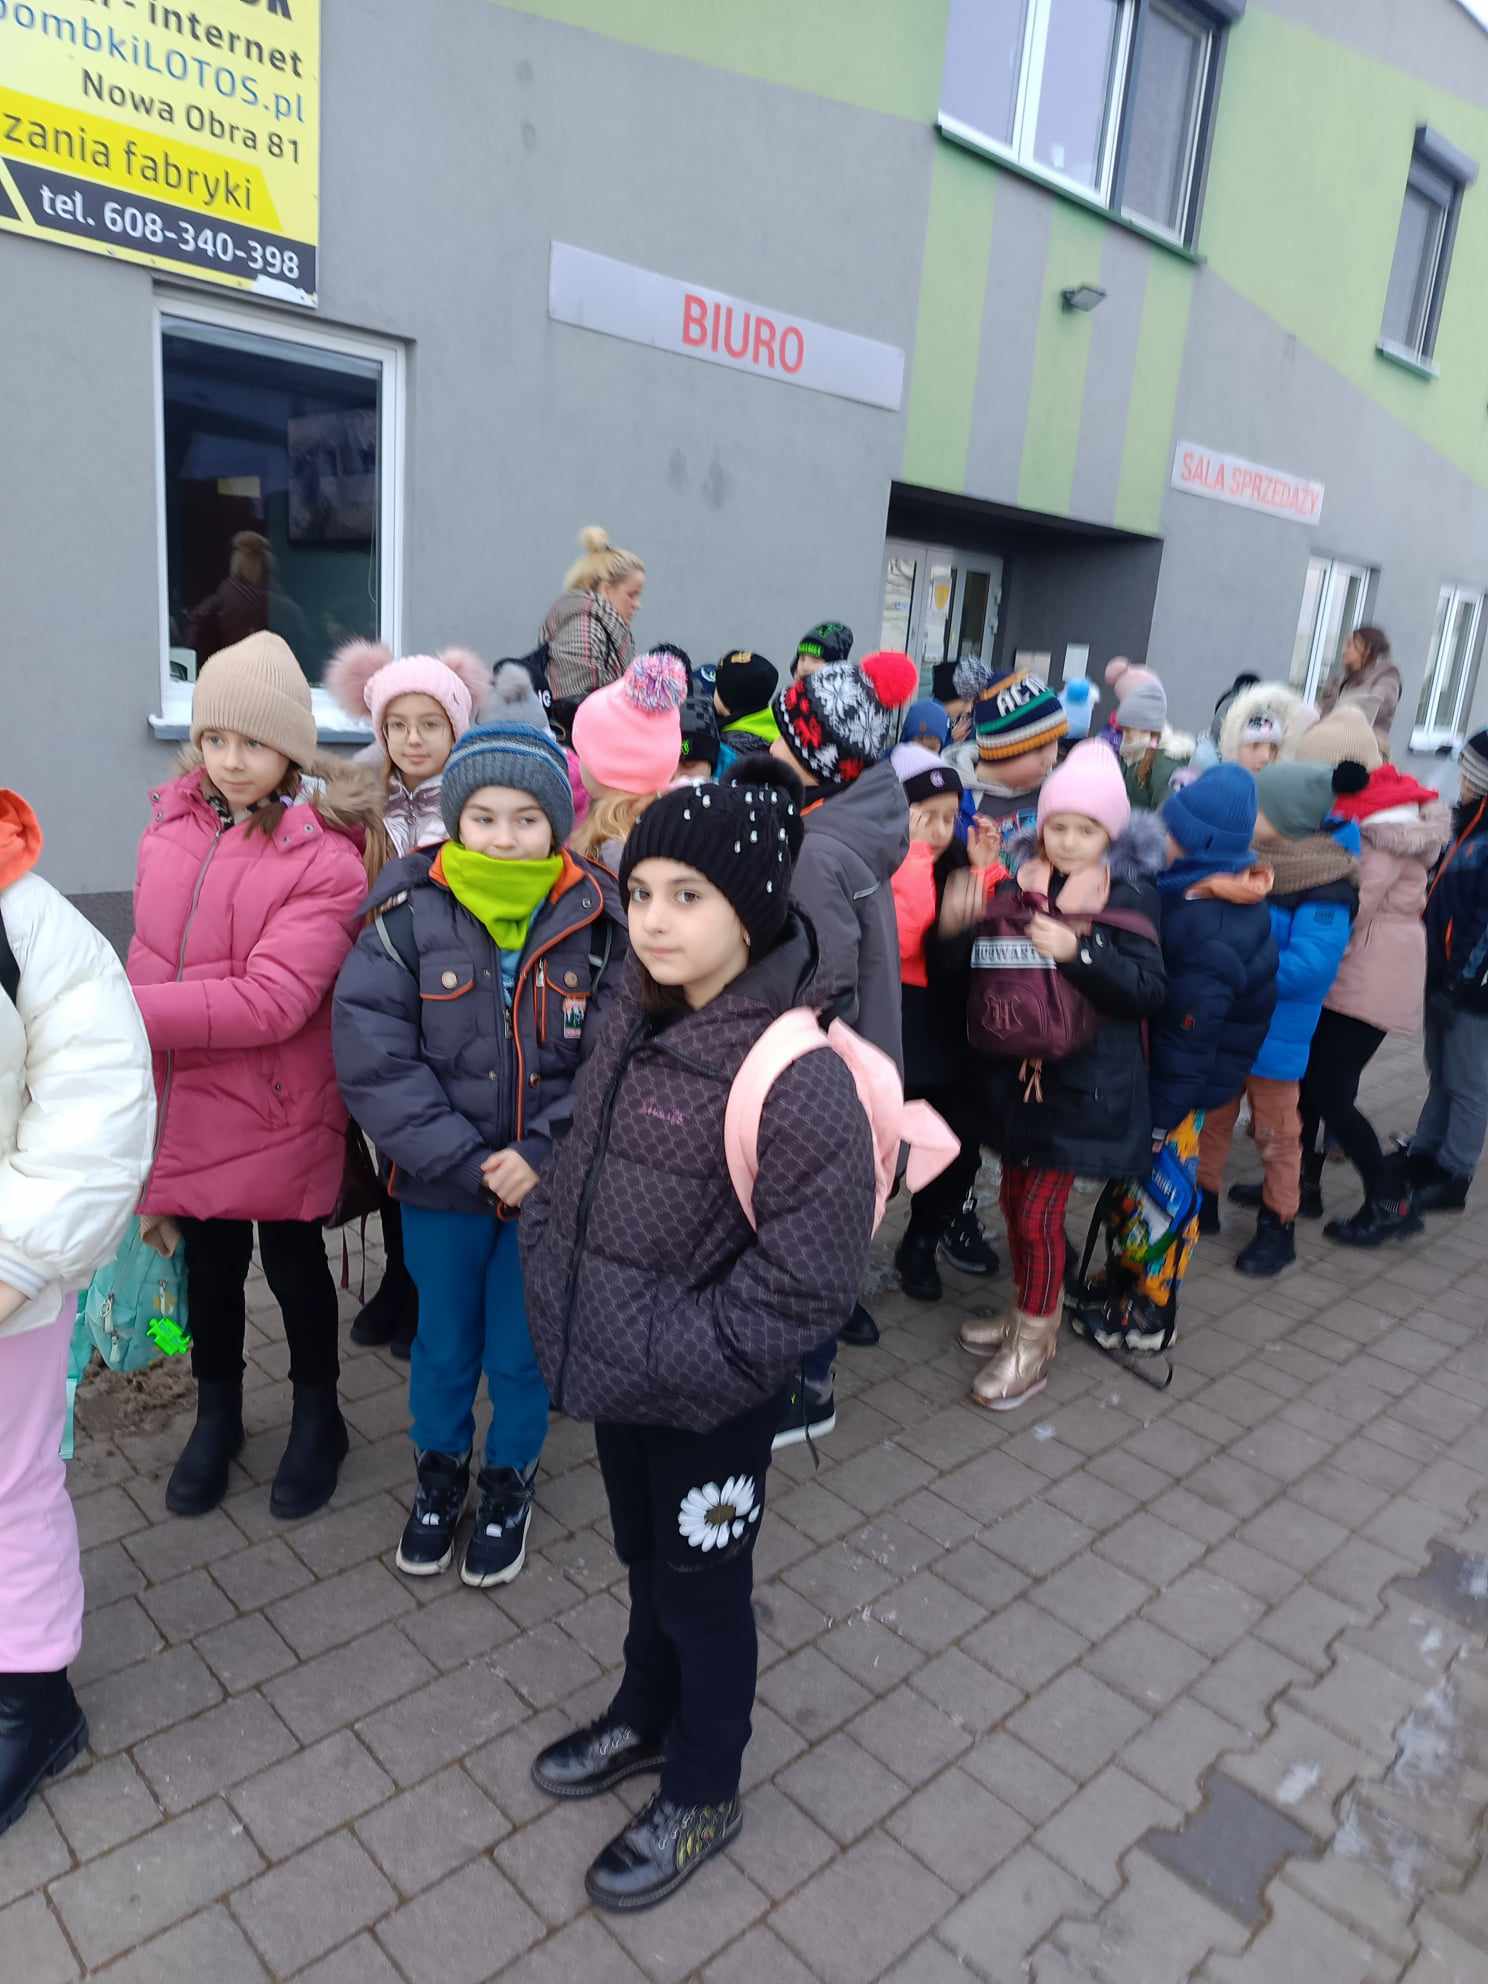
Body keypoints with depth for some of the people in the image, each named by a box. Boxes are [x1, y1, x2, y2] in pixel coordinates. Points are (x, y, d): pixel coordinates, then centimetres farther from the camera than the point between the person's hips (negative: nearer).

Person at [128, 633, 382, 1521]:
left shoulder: (326, 857, -17)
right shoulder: (172, 825, 2)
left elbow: (271, 999, -25)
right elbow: (152, 955, 9)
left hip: (278, 1114, -4)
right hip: (185, 1104, 5)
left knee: (292, 1266, 15)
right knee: (207, 1266, 21)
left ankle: (318, 1419, 40)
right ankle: (217, 1415, 45)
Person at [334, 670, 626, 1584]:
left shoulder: (596, 920, -10)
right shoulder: (410, 916, -11)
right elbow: (373, 1058, -15)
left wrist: (544, 1153, -20)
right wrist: (466, 1160, -18)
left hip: (553, 1188, 0)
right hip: (443, 1186, 1)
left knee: (522, 1353, 15)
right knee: (444, 1344, 20)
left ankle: (510, 1480, 44)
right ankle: (440, 1469, 48)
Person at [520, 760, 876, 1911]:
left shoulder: (795, 1074, -28)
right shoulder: (636, 1022, -3)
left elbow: (806, 1283, -27)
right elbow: (577, 1164, 12)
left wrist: (667, 1359, -21)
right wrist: (553, 1281, 4)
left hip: (712, 1401, -7)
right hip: (617, 1374, 7)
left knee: (703, 1589, 17)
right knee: (647, 1558, 28)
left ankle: (702, 1795, 44)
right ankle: (647, 1720, 56)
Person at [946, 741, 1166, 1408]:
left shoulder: (1129, 894, -8)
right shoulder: (1019, 883, 3)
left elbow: (1148, 990, -15)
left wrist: (1078, 952, -28)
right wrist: (957, 925, -16)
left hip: (1084, 1079, -5)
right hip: (1015, 1068, 5)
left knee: (1040, 1210, -2)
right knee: (1015, 1197, 15)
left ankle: (1032, 1345, 16)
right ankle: (1032, 1312, 37)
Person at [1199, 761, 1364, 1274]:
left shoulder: (1325, 888, -19)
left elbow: (1310, 965, -27)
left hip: (1275, 1032, -6)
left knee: (1275, 1130, 10)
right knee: (1211, 1116, 17)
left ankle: (1278, 1226, 26)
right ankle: (1203, 1200, 35)